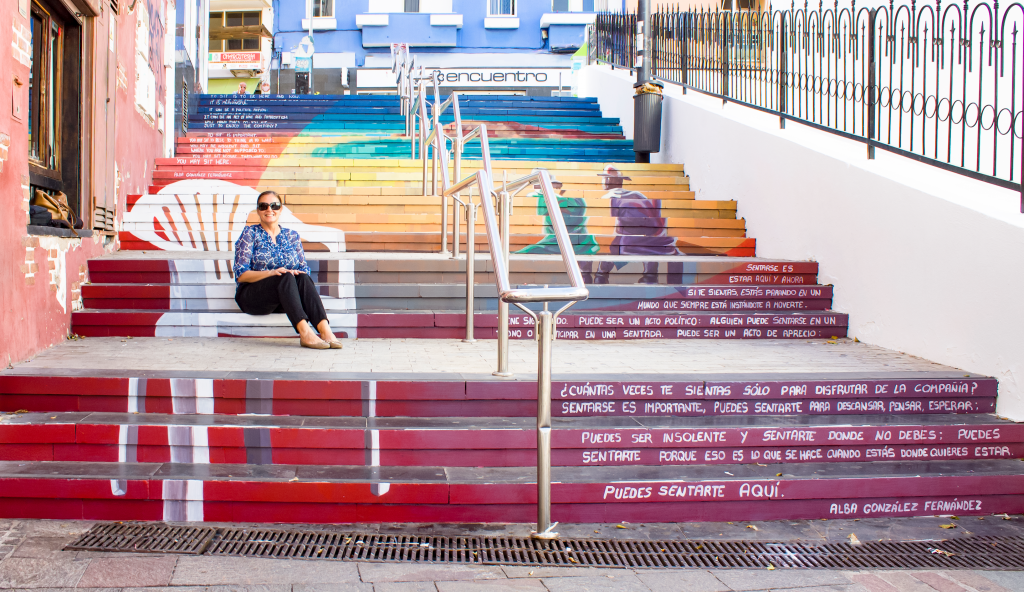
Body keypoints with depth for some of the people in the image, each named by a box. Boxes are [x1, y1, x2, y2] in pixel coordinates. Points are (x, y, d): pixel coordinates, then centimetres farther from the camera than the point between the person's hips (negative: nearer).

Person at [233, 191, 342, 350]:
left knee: (304, 278, -29)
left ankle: (324, 330, -47)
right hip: (253, 297, -3)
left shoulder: (292, 236, 15)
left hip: (283, 298, 3)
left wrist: (297, 273, -13)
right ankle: (304, 332, -49)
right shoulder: (250, 234, 4)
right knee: (286, 277, -33)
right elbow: (241, 274, -5)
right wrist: (271, 273, -21)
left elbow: (304, 269, 13)